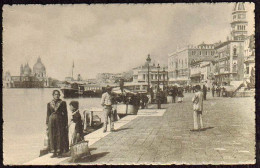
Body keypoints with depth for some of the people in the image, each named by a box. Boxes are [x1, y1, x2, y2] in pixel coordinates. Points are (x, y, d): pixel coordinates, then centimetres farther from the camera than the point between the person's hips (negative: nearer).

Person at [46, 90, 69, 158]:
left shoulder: (63, 103, 3)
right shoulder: (49, 104, 7)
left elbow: (65, 114, 2)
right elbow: (48, 114, 9)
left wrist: (66, 123, -3)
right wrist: (47, 123, 2)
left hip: (60, 120, -2)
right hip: (52, 121, 2)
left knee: (60, 136, 0)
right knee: (52, 136, 2)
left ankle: (60, 152, 8)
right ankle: (54, 152, 10)